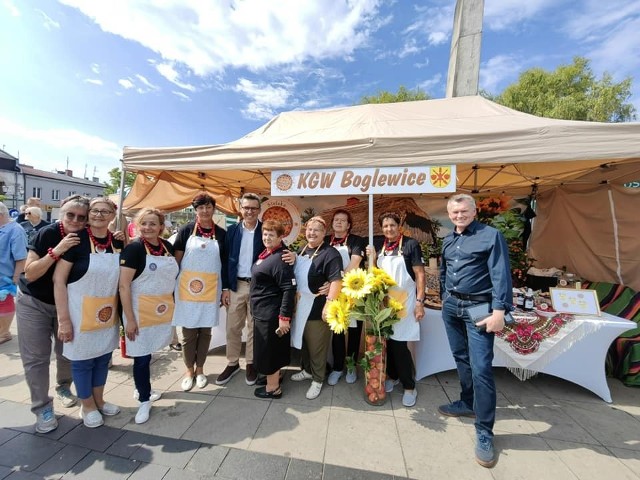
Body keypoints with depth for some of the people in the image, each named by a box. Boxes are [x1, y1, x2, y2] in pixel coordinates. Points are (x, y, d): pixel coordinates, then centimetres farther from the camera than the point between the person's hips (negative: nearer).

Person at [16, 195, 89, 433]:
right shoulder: (47, 233, -20)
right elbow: (29, 274, -21)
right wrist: (57, 250, -36)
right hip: (34, 304, -3)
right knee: (36, 357, 2)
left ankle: (63, 387, 39)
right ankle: (42, 407, 18)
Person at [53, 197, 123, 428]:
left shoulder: (118, 243, -1)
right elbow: (58, 280, -15)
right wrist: (63, 318, -15)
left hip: (108, 313, 5)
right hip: (80, 312, -4)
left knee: (103, 357, 18)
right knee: (82, 359, 12)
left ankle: (99, 400, 39)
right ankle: (87, 406, 33)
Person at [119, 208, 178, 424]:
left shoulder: (168, 246, 3)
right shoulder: (133, 248, -13)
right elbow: (124, 285, -15)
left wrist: (172, 307, 14)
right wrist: (130, 319, -17)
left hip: (162, 310, 5)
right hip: (140, 311, -5)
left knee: (148, 352, 17)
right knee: (141, 355, 5)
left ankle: (141, 389, 39)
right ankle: (144, 400, 22)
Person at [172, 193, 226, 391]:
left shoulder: (221, 234, 2)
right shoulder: (186, 230, -1)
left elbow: (224, 263, 6)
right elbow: (177, 259, 2)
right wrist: (174, 284, 0)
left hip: (211, 289, 1)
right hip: (188, 287, -1)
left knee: (205, 331, 12)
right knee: (188, 331, 9)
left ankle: (200, 369, 30)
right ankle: (189, 370, 28)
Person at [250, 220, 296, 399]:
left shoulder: (280, 258, -22)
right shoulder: (266, 254, 8)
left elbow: (289, 289, -25)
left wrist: (284, 317, -25)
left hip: (272, 313, -9)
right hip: (262, 310, 9)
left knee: (269, 349, 5)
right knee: (271, 348, 22)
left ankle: (273, 387, 24)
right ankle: (274, 376, 41)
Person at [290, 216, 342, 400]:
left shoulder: (330, 253, -16)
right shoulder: (302, 250, 9)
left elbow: (336, 281, -24)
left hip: (317, 307, -7)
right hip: (301, 305, 8)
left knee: (317, 344, 8)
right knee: (304, 340, 22)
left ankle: (317, 379, 28)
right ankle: (307, 370, 43)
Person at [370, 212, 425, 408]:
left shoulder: (411, 244, -7)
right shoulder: (379, 244, 6)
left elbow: (420, 274, -8)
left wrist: (419, 301, -12)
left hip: (404, 301, -4)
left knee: (399, 344, -3)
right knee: (388, 341, 11)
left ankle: (409, 386, 17)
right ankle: (392, 376, 33)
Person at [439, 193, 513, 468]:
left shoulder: (491, 235, -8)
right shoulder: (448, 240, 11)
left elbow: (501, 274, -14)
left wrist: (499, 311, -21)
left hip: (478, 307, -6)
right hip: (451, 306, 6)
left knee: (480, 367, -6)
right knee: (461, 359, 18)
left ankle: (484, 431, 9)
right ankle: (468, 403, 38)